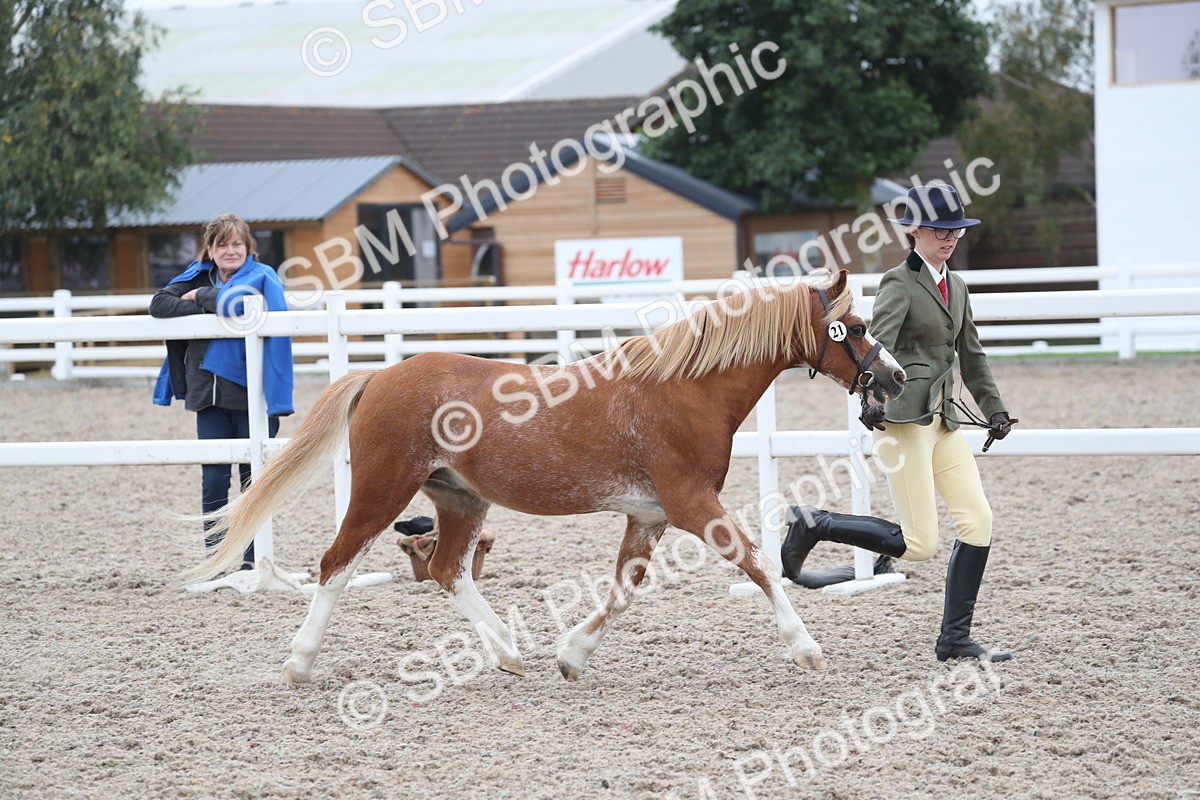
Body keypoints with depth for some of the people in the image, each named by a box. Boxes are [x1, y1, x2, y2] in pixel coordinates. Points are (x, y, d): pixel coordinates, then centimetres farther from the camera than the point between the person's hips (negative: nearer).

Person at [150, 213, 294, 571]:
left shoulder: (261, 277, -3)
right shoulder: (199, 277, 10)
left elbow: (238, 305, -23)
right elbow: (159, 304, -2)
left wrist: (203, 297, -9)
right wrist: (204, 310, -13)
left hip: (251, 393, -4)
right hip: (209, 392, 4)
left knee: (254, 478, 3)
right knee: (213, 480, 3)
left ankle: (253, 558, 11)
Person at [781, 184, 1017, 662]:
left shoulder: (956, 287, 17)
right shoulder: (900, 284, -8)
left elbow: (971, 356, 27)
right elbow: (878, 345, -23)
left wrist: (994, 409, 19)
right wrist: (874, 402, -39)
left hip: (943, 419, 8)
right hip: (905, 418, -8)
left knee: (979, 520, -3)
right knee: (919, 546, -10)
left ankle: (955, 639, 5)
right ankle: (815, 525, 6)